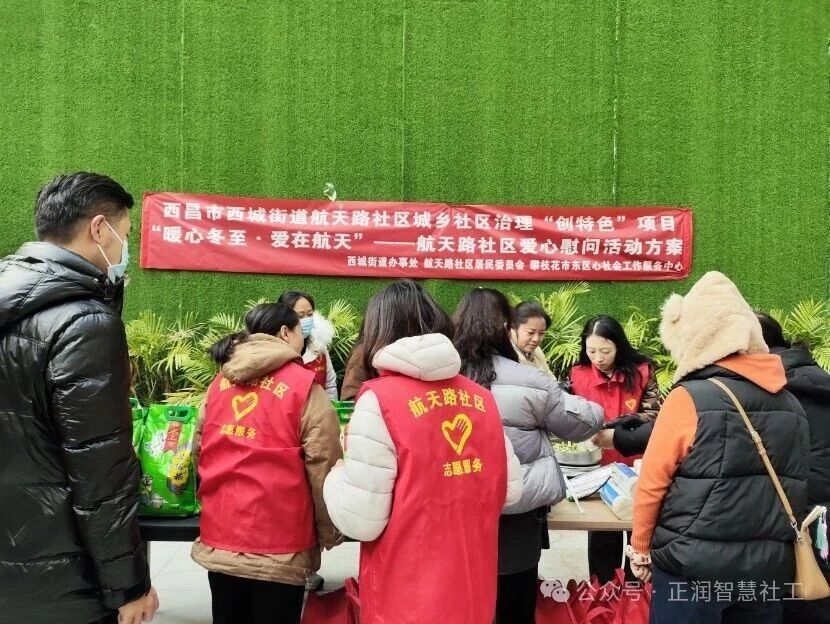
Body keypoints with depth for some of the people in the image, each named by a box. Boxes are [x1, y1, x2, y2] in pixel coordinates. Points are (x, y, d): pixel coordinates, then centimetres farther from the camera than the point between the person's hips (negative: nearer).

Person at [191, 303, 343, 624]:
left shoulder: (219, 383, 6)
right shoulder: (304, 385, -10)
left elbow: (199, 453, 12)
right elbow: (323, 469, -11)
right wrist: (329, 534, 2)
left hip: (219, 537, 5)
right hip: (278, 544, -5)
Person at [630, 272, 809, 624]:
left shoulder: (689, 398, -15)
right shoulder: (789, 403, 1)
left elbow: (652, 484, -11)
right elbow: (795, 487, 9)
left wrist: (641, 550, 1)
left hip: (693, 566, -5)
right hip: (771, 568, 5)